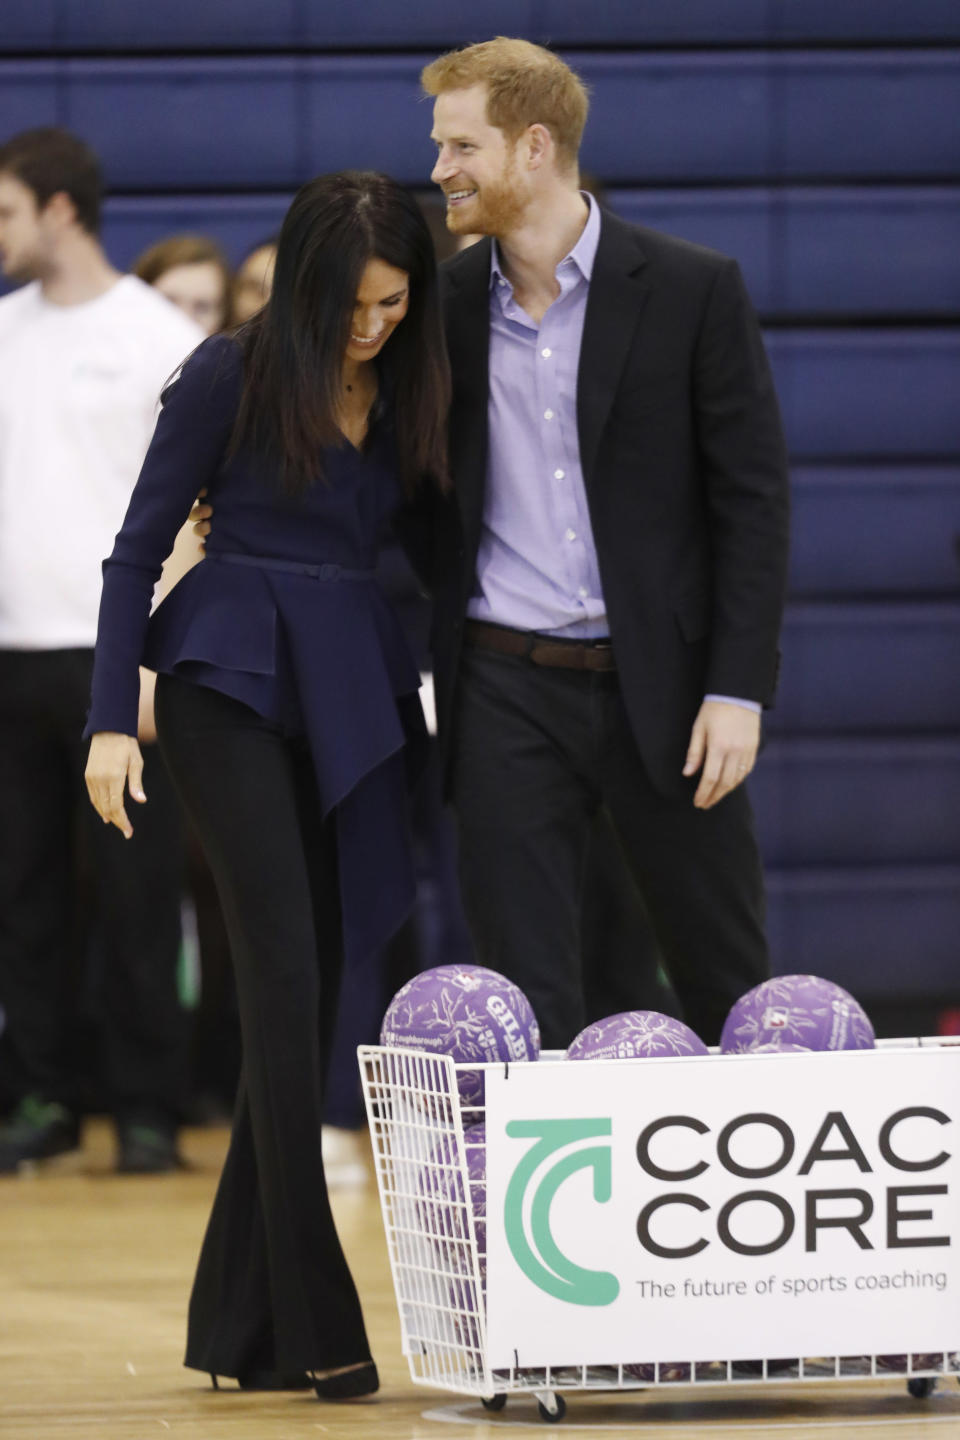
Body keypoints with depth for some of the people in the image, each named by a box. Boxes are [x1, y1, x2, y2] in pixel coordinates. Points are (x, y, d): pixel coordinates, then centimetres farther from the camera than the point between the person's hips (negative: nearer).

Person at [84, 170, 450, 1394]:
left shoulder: (409, 388, 8)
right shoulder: (231, 375, -5)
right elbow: (139, 547, -2)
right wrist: (111, 717, -7)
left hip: (352, 695, 5)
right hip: (230, 681, -5)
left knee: (310, 995, 4)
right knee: (285, 974, -15)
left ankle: (241, 1325, 11)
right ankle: (316, 1321, -17)